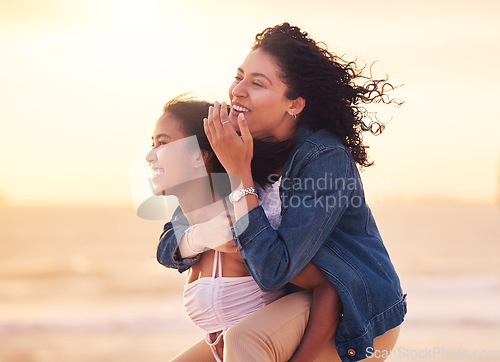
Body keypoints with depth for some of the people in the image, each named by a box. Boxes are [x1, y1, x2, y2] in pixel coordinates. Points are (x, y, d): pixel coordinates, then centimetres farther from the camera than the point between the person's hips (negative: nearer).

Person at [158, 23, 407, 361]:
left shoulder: (327, 158, -22)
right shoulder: (249, 152, 0)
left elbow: (272, 271, -27)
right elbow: (169, 249, -1)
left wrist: (239, 173, -26)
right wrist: (207, 234, -24)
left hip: (359, 317, -8)